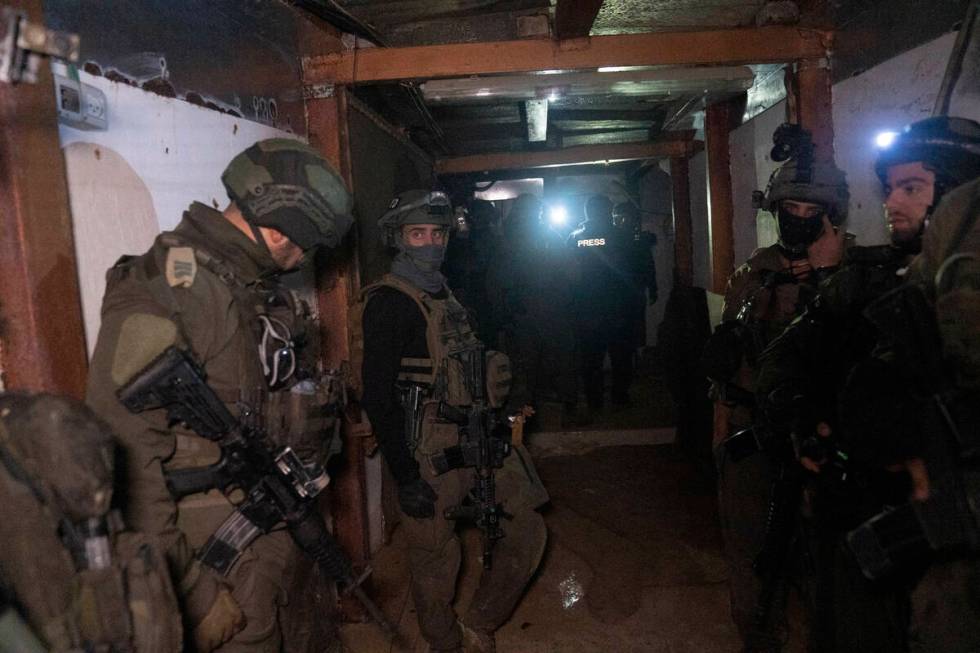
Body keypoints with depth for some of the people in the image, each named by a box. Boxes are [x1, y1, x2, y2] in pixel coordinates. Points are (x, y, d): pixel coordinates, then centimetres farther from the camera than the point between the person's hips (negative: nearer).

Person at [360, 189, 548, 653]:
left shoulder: (447, 294, 15)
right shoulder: (388, 302, -11)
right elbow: (378, 395, -16)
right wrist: (405, 478, -18)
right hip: (432, 452, -8)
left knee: (528, 531, 9)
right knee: (436, 561, 6)